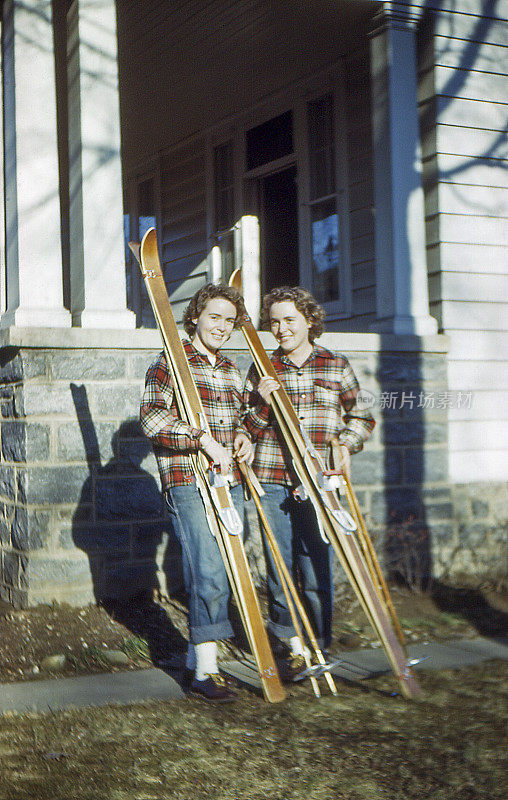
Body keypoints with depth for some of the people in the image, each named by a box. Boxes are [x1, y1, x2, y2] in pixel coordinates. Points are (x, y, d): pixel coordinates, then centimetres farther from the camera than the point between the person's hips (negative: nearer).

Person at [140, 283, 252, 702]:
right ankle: (206, 669, -6)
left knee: (212, 574, 10)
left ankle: (197, 655, 23)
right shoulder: (170, 362, -2)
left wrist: (244, 437, 6)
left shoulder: (230, 369, 18)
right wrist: (204, 440, -20)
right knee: (210, 571, -13)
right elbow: (151, 418, -13)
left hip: (228, 480, 7)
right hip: (188, 480, -6)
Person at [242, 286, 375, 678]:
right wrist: (263, 405, -8)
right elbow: (247, 431, 11)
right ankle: (289, 642, 20)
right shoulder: (262, 370, 10)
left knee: (316, 568, -2)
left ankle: (318, 645, 14)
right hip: (272, 480, 1)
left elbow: (361, 417, 17)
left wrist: (347, 444, -1)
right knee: (279, 566, 4)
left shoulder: (337, 366, 9)